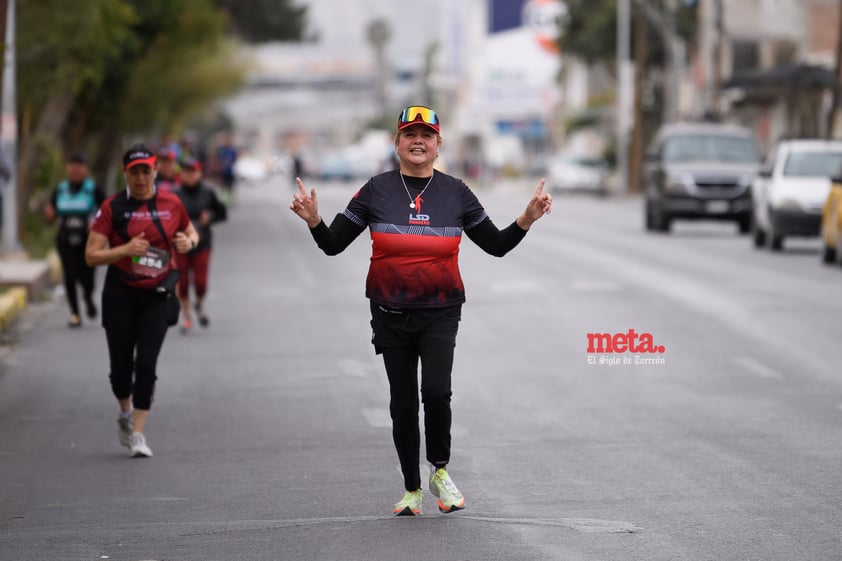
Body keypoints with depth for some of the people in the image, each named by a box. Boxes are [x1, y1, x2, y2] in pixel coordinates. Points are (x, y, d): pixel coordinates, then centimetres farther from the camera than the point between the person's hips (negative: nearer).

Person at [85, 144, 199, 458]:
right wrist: (125, 250, -22)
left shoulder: (172, 204, 3)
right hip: (120, 294, 0)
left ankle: (137, 433, -3)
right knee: (121, 365, 5)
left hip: (156, 296, 0)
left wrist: (189, 242, -3)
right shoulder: (112, 208, -5)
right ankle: (125, 414, 36)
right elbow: (91, 255, -7)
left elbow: (191, 233, 21)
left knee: (146, 364, -10)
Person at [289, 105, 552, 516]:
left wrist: (527, 219, -6)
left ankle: (440, 470, 2)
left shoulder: (455, 192, 4)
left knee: (436, 390, -21)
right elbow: (333, 244, 2)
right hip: (390, 314, 1)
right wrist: (312, 220, -16)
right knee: (402, 403, 6)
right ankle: (412, 490, 20)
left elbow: (496, 245, 10)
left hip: (440, 312, -1)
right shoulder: (377, 190, 1)